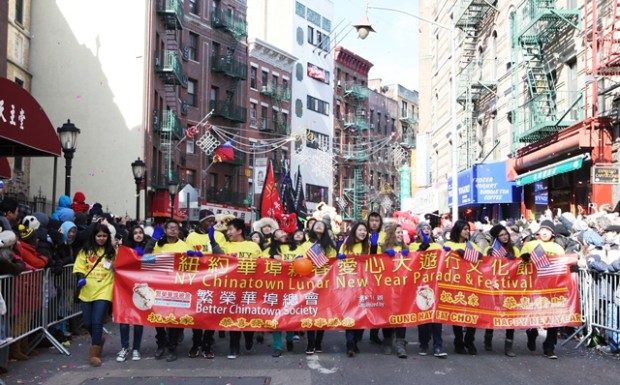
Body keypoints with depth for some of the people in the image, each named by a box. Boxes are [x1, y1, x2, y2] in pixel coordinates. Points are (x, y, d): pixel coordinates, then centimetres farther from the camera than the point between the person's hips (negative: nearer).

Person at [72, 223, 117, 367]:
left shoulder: (112, 251, 4)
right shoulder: (85, 251, 7)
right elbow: (79, 266, 5)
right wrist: (81, 277, -12)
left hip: (104, 291, -3)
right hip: (87, 291, 3)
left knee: (97, 322, -10)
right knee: (87, 323, 10)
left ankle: (94, 354, -2)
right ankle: (98, 339, 41)